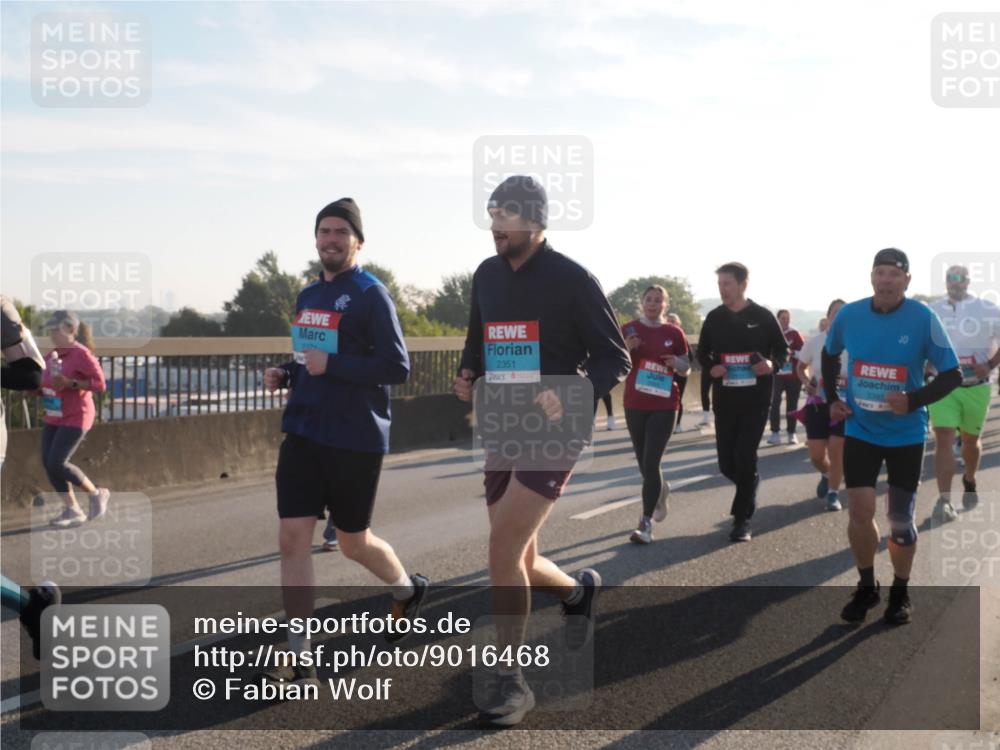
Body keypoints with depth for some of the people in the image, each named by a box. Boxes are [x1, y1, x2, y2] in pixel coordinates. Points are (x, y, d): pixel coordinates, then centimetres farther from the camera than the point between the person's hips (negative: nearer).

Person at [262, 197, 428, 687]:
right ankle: (300, 659, 3)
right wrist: (284, 374, 4)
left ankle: (407, 589, 41)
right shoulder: (308, 295, 13)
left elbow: (397, 368, -15)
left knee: (353, 541, 9)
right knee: (292, 537, -4)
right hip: (302, 433, 6)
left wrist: (330, 365, -21)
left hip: (356, 439, -6)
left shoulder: (370, 294, -9)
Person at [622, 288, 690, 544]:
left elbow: (686, 367, 8)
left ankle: (646, 523, -7)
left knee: (651, 462, -11)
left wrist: (675, 362, -14)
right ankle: (660, 489, 47)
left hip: (664, 405, -2)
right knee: (644, 462, 14)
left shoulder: (674, 333, 0)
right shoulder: (629, 329, 0)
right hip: (634, 404, 2)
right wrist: (626, 349, -18)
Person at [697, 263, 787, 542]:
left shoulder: (763, 317, -2)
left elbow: (782, 350, 6)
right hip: (724, 400, 3)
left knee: (745, 457, -11)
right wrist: (711, 368, -9)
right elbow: (702, 353, 13)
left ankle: (742, 519, 2)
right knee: (727, 463, 4)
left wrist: (773, 364, -16)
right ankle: (750, 490, 37)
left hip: (756, 399, -3)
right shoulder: (714, 318, 4)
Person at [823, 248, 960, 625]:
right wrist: (832, 398, 7)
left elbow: (952, 374, -9)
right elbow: (830, 354, 16)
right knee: (859, 511, -4)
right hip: (860, 430, 2)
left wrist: (914, 401, -23)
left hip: (906, 434, -2)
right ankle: (866, 586, 18)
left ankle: (900, 592, 26)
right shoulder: (848, 315, -6)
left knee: (901, 518, 6)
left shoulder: (923, 319, -14)